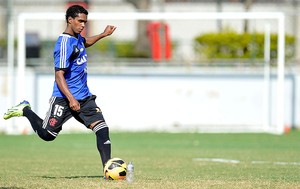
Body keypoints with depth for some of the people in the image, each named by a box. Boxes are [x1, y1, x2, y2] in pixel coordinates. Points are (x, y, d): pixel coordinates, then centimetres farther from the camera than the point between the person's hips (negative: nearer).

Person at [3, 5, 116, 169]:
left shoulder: (77, 38, 10)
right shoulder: (65, 44, -18)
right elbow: (59, 75, -23)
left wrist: (103, 35, 30)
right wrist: (71, 99, -30)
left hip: (84, 97, 8)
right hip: (64, 98, -8)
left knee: (102, 128, -8)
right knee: (47, 134, -2)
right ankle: (25, 110, 23)